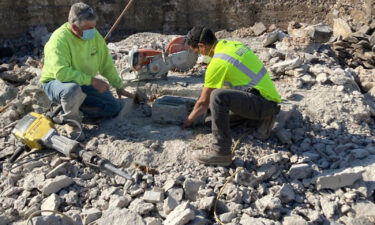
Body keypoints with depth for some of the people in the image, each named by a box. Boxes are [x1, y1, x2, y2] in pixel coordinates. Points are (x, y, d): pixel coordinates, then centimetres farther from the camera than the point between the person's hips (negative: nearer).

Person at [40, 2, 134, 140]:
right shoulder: (59, 39, -27)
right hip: (57, 82, -6)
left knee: (114, 107, -5)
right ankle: (72, 122, -10)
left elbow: (107, 64, 4)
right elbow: (61, 72, -37)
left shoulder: (94, 35, -6)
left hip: (84, 84, 6)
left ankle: (73, 109, 8)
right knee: (73, 89, -42)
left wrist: (119, 87, 7)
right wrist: (92, 80, -35)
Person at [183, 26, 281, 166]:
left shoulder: (218, 62, -17)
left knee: (218, 96, -29)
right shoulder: (231, 44, 8)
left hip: (264, 102, -10)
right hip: (270, 97, 10)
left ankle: (221, 152, -24)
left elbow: (204, 102, -7)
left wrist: (188, 121, 9)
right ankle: (262, 119, 16)